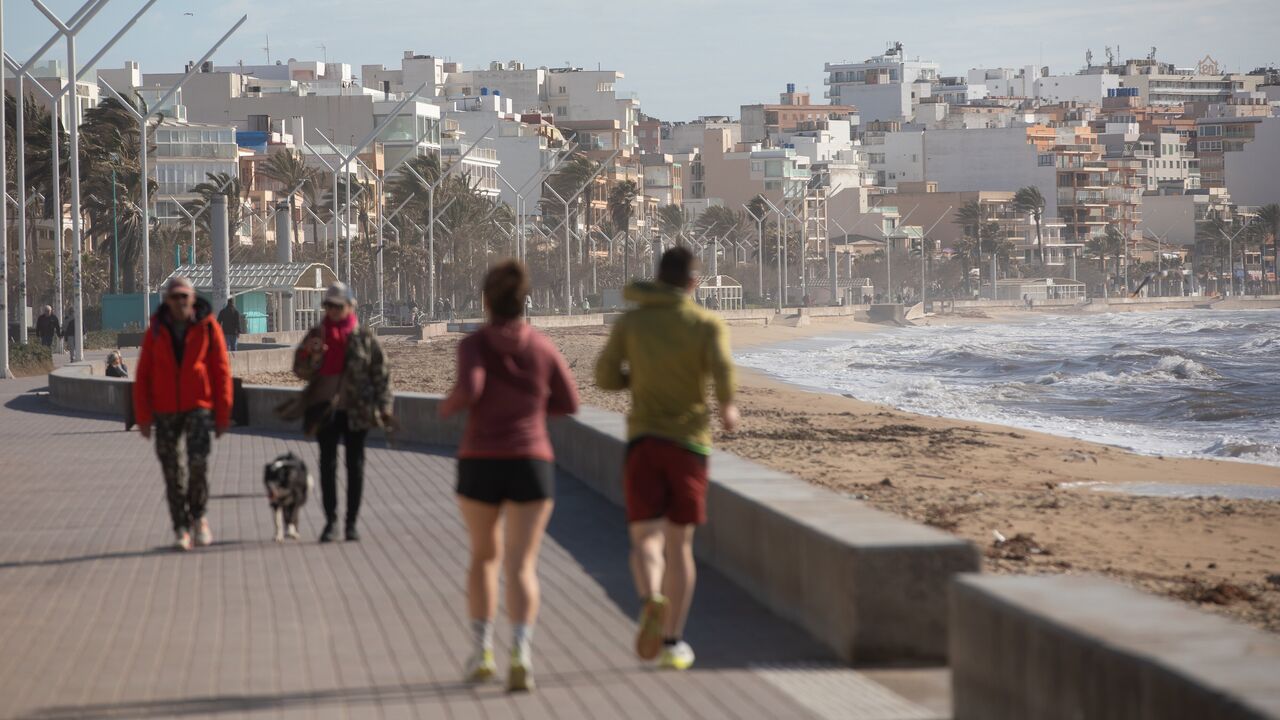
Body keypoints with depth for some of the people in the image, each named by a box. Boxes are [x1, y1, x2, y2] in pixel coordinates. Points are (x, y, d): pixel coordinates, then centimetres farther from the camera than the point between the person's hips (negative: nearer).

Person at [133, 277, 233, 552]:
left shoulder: (207, 328, 1)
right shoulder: (156, 331, 5)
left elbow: (221, 371, 2)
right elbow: (143, 376, 6)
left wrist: (223, 414, -1)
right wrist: (143, 415, 0)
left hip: (199, 407, -2)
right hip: (165, 411, 2)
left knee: (198, 461, -16)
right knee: (172, 469, 3)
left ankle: (198, 516, 5)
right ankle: (181, 527, 12)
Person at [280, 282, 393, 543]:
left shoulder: (364, 336, -1)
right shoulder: (316, 335, 4)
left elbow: (381, 373, 2)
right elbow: (301, 371, 4)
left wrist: (384, 406, -3)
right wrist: (309, 353, -17)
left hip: (357, 410, -1)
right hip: (325, 409, 2)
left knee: (355, 463, 4)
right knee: (327, 463, 2)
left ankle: (352, 521, 10)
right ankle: (330, 521, 6)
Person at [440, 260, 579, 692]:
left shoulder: (474, 344, -4)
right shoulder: (543, 347, 4)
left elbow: (468, 389, -21)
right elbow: (568, 403, 10)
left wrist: (447, 407, 2)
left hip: (480, 467, 0)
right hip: (531, 466, 0)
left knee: (485, 554, 22)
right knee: (521, 567, -4)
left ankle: (482, 652, 18)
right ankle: (520, 653, -27)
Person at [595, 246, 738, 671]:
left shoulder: (631, 321, 5)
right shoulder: (708, 324, -2)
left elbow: (606, 377, 7)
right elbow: (722, 368, -19)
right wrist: (727, 406, 1)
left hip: (644, 440, 0)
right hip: (689, 442, 0)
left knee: (646, 539, 0)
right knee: (679, 543, 11)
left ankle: (652, 602, -33)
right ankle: (673, 643, 9)